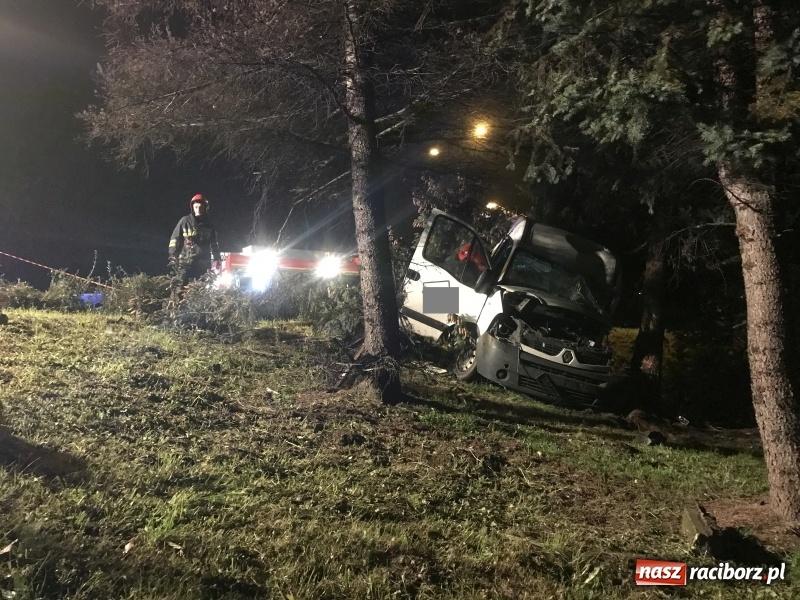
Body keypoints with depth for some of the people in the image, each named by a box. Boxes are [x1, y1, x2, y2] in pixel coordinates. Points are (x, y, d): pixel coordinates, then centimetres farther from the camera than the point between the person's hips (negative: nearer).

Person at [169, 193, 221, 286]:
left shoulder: (209, 225, 13)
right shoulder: (185, 221, 3)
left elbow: (214, 244, 17)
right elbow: (175, 239, 3)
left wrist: (217, 259, 8)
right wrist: (173, 256, -6)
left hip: (203, 264, 3)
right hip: (186, 262, -3)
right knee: (183, 286, -9)